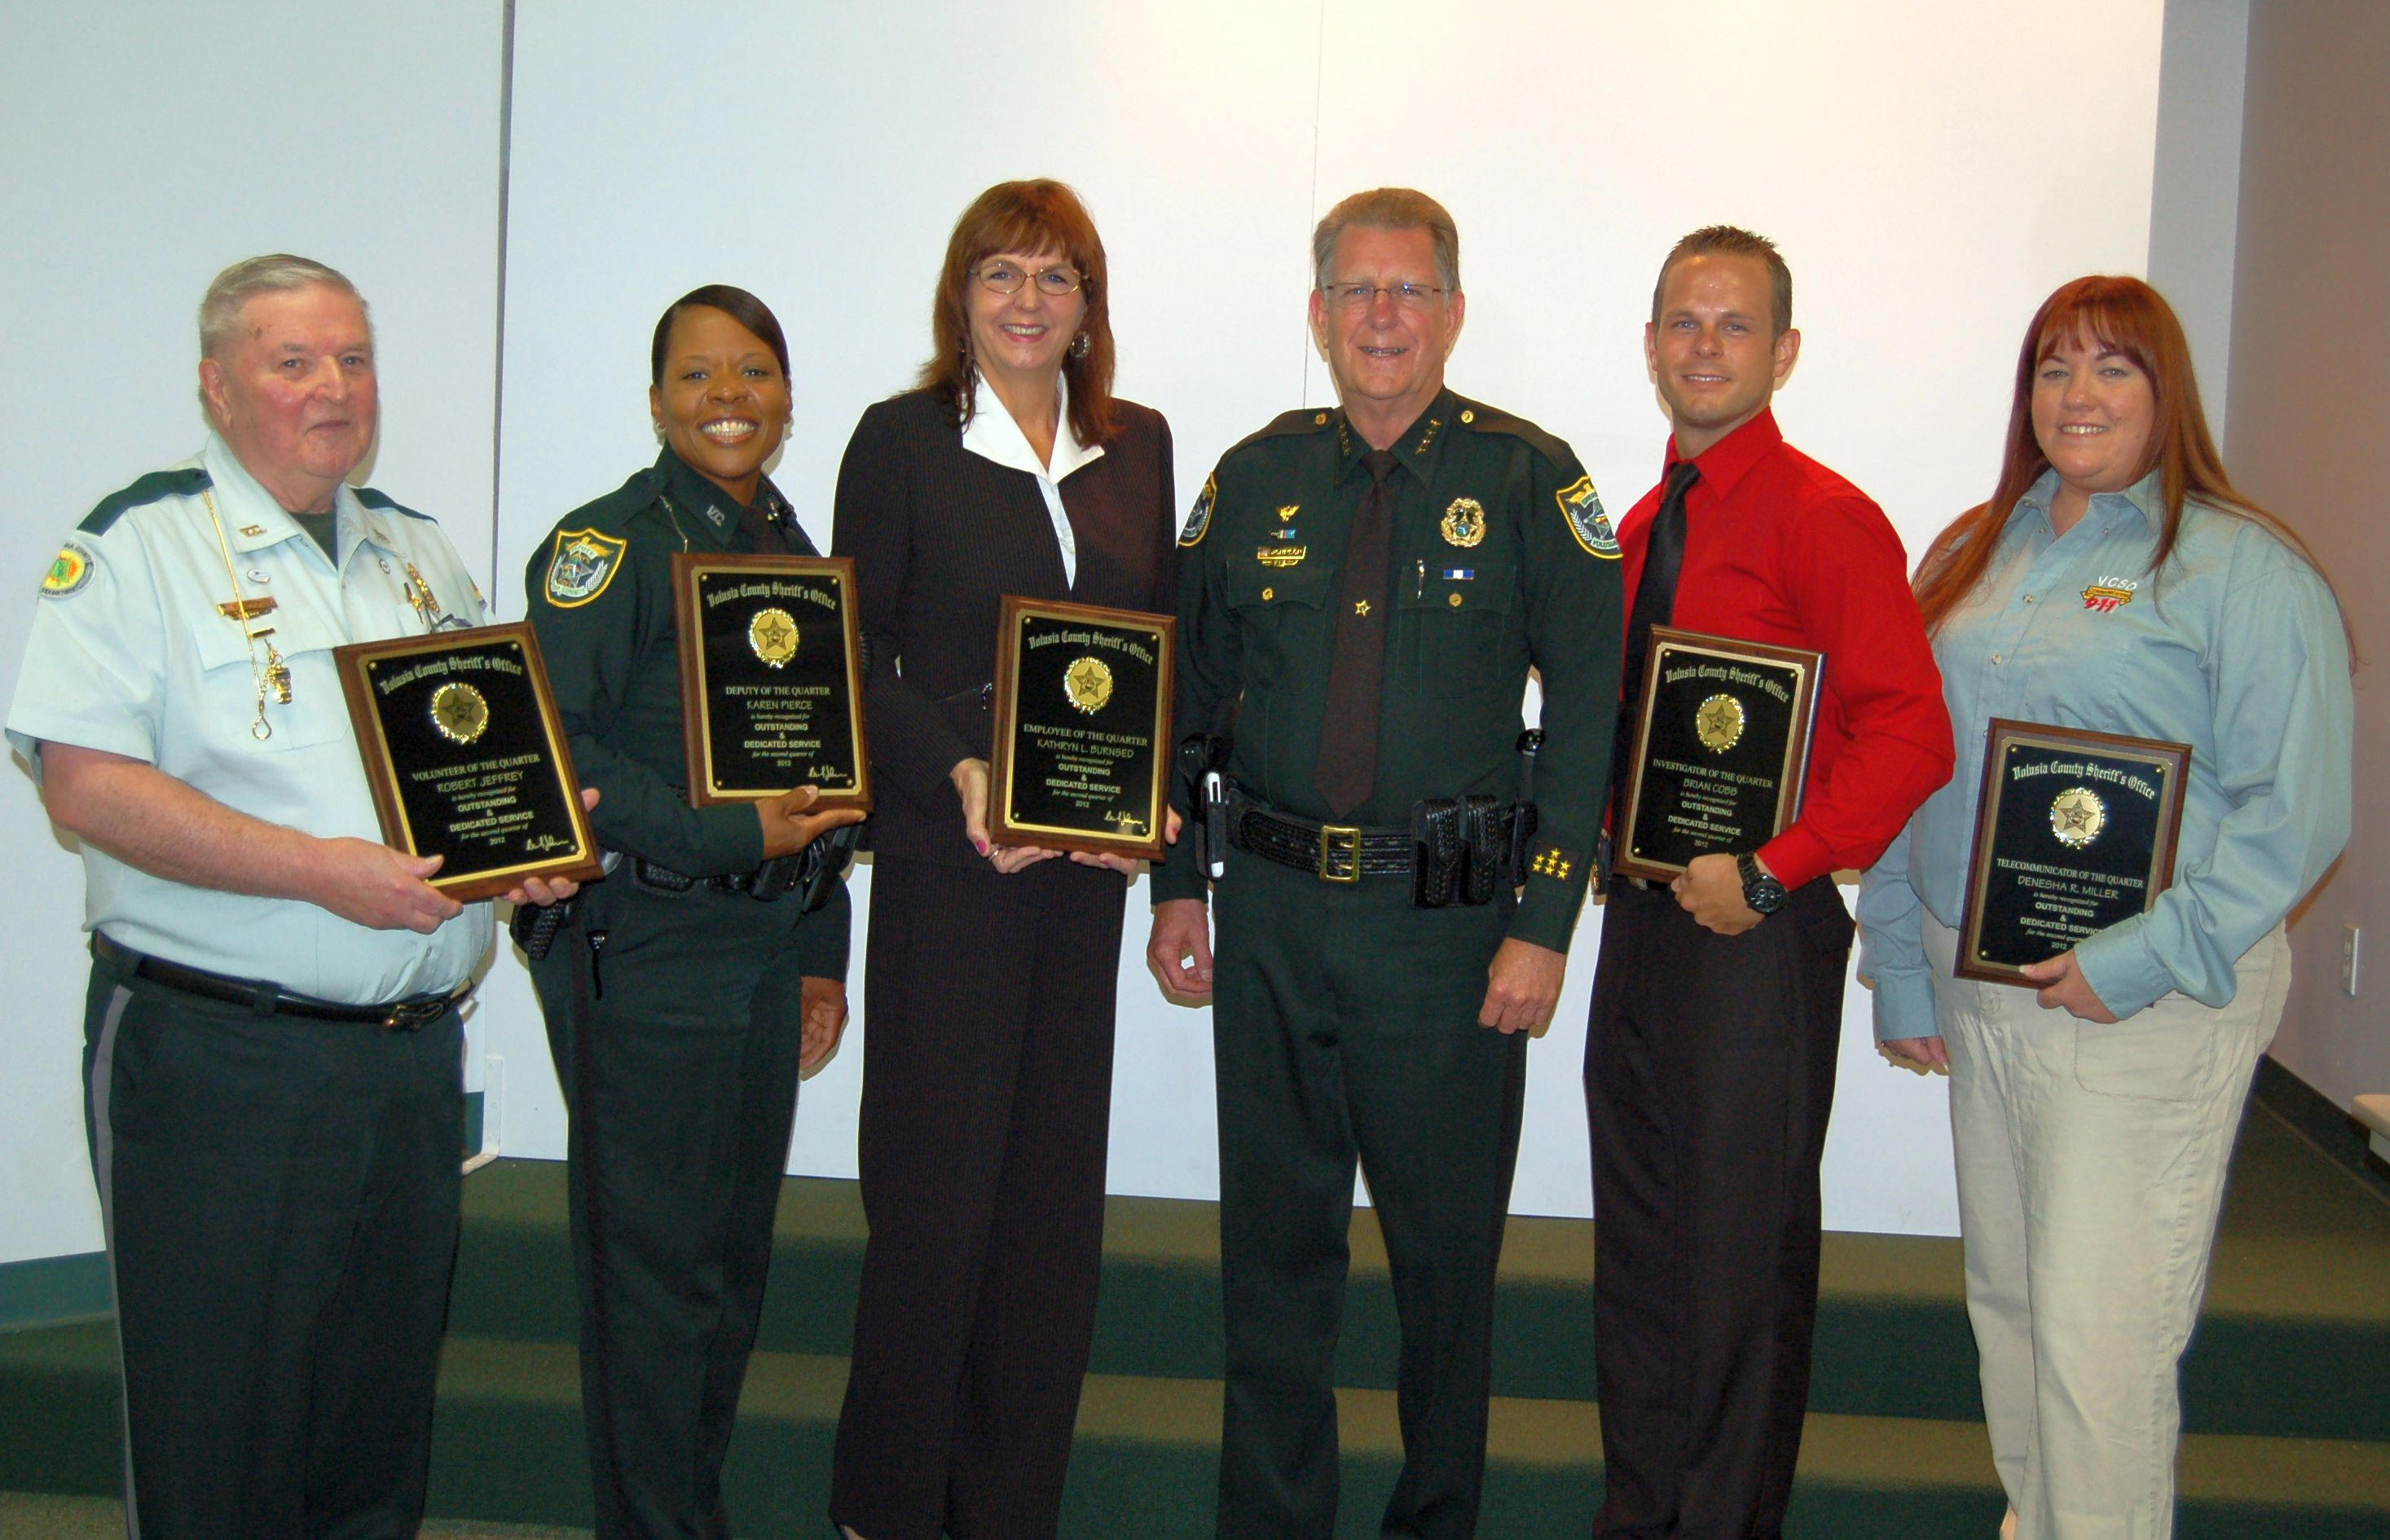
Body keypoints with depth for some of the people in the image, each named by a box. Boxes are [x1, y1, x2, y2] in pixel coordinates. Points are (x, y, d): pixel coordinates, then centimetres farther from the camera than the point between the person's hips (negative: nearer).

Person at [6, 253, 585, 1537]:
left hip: (415, 1056, 6)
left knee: (383, 1422, 15)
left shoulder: (420, 552, 14)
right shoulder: (137, 547, -5)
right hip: (216, 1059, -5)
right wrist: (325, 873, -22)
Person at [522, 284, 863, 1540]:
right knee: (654, 1260, 0)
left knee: (734, 1251, 13)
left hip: (766, 943, 7)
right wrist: (731, 836, -19)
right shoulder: (609, 543, -7)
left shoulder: (795, 552, 14)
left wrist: (820, 949, 16)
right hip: (640, 949, -7)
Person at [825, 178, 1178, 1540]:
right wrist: (956, 773, -16)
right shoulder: (903, 441, 0)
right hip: (947, 862, -4)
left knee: (1059, 1199, 9)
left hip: (1090, 864, 4)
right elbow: (855, 660, -3)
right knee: (938, 1193, -1)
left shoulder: (1139, 446, 11)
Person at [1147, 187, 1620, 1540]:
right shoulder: (1257, 479, 7)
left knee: (1448, 1246, 9)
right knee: (1275, 1237, 11)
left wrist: (1544, 923, -10)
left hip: (1452, 924, -2)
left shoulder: (1529, 480, -2)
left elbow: (1586, 711, -5)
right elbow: (1189, 691, 13)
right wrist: (1179, 884, 8)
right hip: (1272, 917, 3)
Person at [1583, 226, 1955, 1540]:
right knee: (1637, 1236, 16)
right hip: (1644, 916, 8)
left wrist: (1770, 873, -19)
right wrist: (1614, 842, 5)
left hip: (1757, 929, -7)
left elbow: (1911, 735, -19)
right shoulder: (1642, 527, 12)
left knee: (1741, 1249, 4)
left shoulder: (1825, 519, -12)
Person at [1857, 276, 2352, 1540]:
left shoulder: (2243, 569, -7)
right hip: (1977, 989, 6)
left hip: (2147, 1007, -6)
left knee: (2100, 1338, -4)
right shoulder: (1971, 555, 12)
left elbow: (2294, 809, -11)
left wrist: (2142, 961, -17)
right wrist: (1899, 962, 11)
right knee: (2006, 1299, 16)